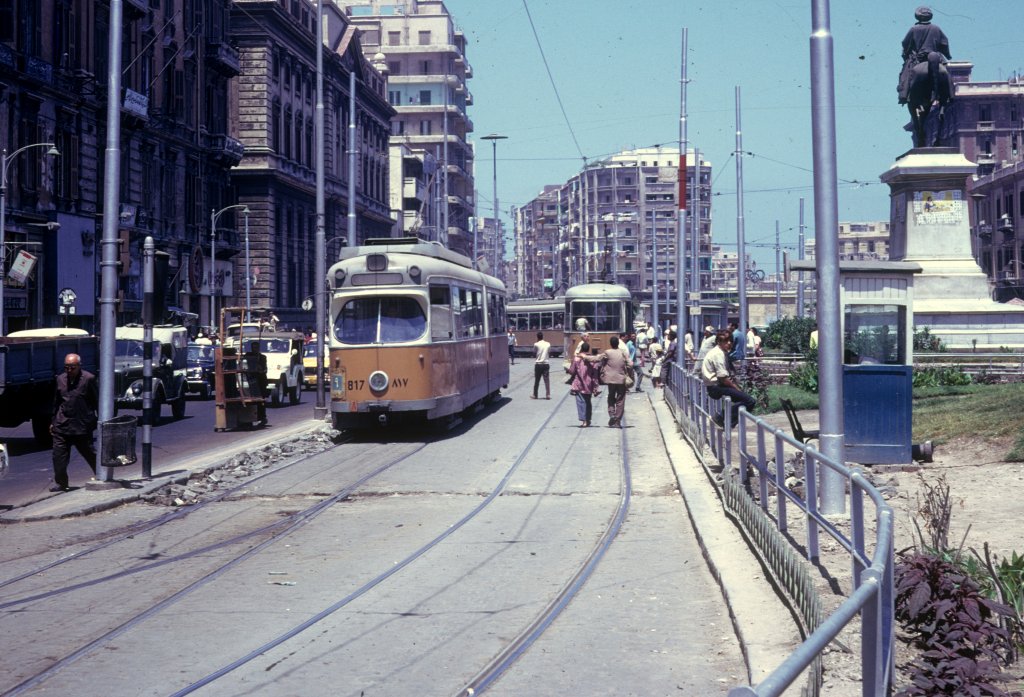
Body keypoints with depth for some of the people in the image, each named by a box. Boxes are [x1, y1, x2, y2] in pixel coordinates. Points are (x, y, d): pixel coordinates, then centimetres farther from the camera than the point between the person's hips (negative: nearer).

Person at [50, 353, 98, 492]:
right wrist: (53, 422, 17)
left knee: (89, 453, 8)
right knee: (59, 454, -1)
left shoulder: (88, 379, -6)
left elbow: (97, 401, -3)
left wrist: (99, 420, -4)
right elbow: (56, 402, 18)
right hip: (62, 425, 4)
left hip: (82, 426, -4)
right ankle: (60, 482, 8)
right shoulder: (61, 379, 9)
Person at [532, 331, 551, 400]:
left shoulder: (536, 344, -7)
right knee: (547, 380, 3)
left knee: (536, 380, 7)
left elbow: (534, 353, 1)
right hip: (545, 364, 2)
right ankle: (548, 395, -1)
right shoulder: (548, 344, 1)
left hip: (538, 364, -2)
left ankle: (535, 395, 14)